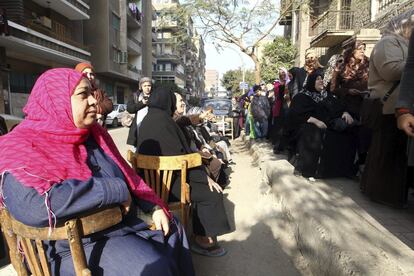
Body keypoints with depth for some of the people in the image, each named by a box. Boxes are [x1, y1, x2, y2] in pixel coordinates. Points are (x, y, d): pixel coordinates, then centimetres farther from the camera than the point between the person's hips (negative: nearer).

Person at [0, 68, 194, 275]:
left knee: (173, 230, 11)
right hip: (76, 244, -7)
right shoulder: (22, 147, -18)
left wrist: (155, 206, -3)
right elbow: (34, 205, -36)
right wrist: (115, 190, -28)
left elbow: (127, 174, 10)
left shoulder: (93, 134, 4)